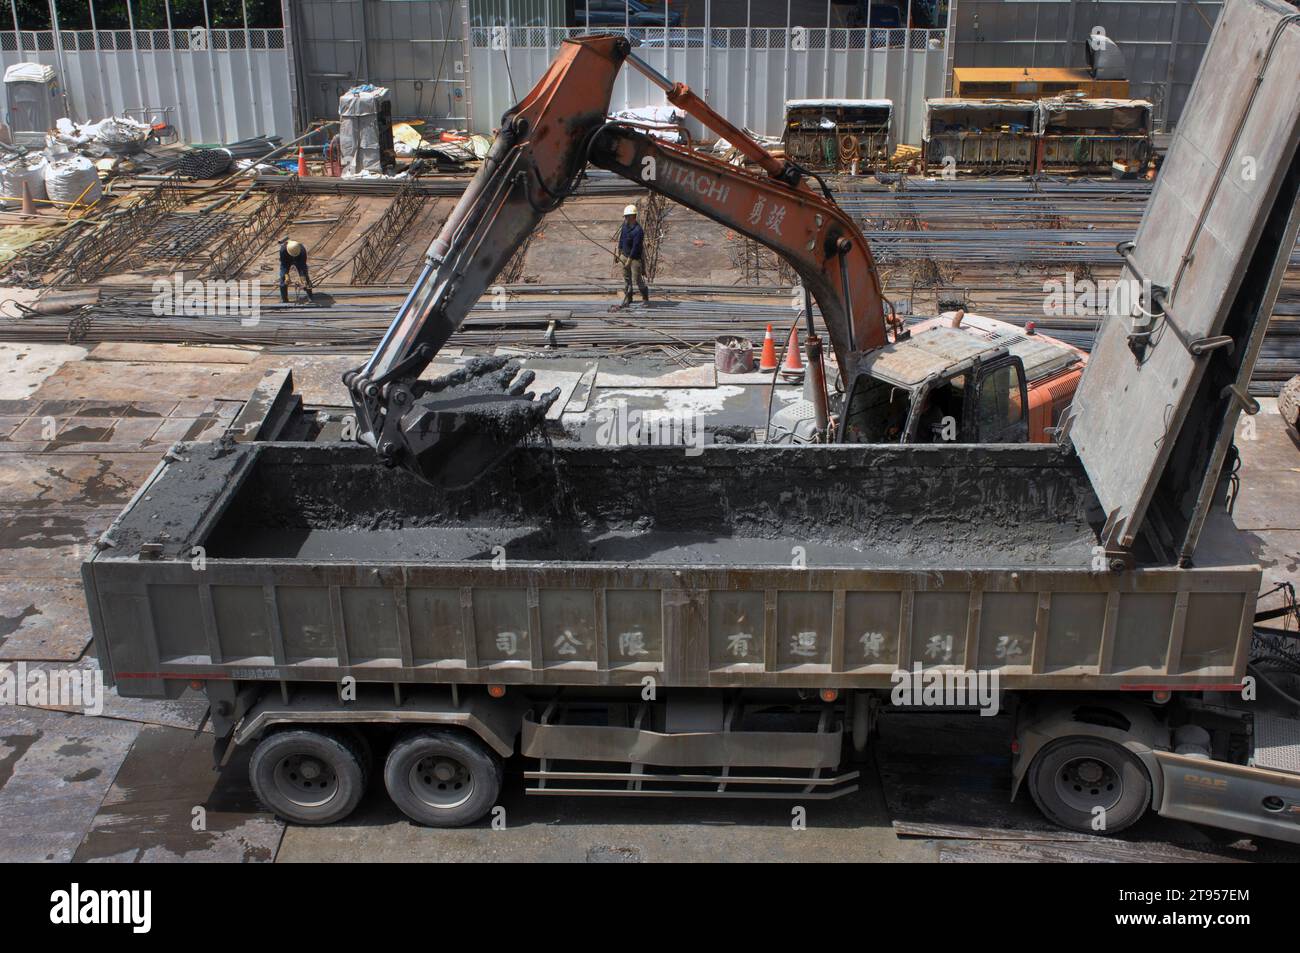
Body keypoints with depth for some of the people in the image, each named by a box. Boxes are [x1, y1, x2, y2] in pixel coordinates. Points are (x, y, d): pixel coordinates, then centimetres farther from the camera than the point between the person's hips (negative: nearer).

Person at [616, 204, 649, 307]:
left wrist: (629, 261, -22)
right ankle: (627, 298, 26)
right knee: (626, 278, 14)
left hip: (635, 258, -7)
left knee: (637, 280, 2)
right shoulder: (625, 225, -1)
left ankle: (645, 298, 23)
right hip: (624, 255, 7)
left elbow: (636, 248, -25)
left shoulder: (638, 230, -26)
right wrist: (619, 253, 15)